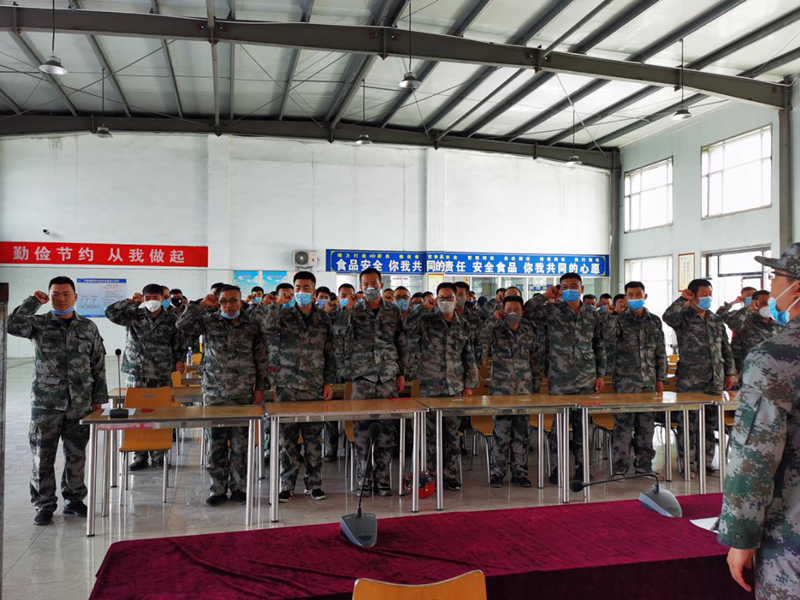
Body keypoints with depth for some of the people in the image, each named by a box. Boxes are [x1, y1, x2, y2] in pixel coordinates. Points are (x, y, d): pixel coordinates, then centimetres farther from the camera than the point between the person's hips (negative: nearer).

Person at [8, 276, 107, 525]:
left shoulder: (88, 328, 6)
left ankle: (74, 499, 23)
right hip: (45, 404, -1)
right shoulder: (39, 324, 2)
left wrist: (98, 399, 6)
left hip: (80, 404, 2)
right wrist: (33, 301, -13)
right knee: (43, 456, 3)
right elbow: (13, 326, -20)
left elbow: (98, 365, 8)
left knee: (76, 454, 9)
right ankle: (44, 505, 15)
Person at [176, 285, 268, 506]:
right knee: (215, 443, 4)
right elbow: (183, 325, -9)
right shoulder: (209, 321, 4)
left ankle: (239, 488, 16)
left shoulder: (252, 324, 3)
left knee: (241, 443, 4)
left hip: (243, 393, 0)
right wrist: (202, 305, -11)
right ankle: (218, 489, 15)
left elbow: (262, 358, 5)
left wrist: (260, 388, 2)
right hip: (214, 393, 0)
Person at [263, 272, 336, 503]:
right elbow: (268, 328, -19)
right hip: (287, 388, -1)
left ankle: (313, 483, 17)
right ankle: (287, 485, 13)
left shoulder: (323, 319, 9)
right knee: (288, 438, 3)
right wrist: (278, 304, -17)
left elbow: (330, 353, 11)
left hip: (315, 388, 2)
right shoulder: (284, 315, 4)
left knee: (313, 438, 6)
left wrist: (329, 382, 5)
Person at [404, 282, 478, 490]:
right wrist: (422, 308, -21)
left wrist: (469, 384, 9)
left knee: (452, 432, 6)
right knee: (432, 432, 0)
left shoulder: (463, 326, 11)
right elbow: (407, 328, -18)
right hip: (430, 387, -3)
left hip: (456, 387, 3)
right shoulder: (426, 321, 2)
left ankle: (450, 474, 15)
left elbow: (469, 358, 14)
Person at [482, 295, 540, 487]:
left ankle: (519, 472, 17)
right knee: (501, 431, -3)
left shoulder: (529, 333, 8)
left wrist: (536, 389, 10)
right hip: (501, 389, -3)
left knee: (522, 432, 7)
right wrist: (494, 320, -16)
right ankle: (497, 472, 9)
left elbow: (535, 362, 12)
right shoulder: (496, 331, -1)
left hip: (524, 390, 3)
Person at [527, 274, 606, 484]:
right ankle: (557, 468, 12)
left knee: (583, 425, 9)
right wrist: (546, 296, -9)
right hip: (559, 380, -3)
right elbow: (527, 310, -16)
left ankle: (581, 467, 21)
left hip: (587, 380, 3)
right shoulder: (551, 311, -1)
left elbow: (599, 347, 13)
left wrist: (600, 374, 9)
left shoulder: (592, 315, 9)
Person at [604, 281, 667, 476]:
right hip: (625, 380, -3)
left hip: (648, 380, 3)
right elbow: (608, 338, -18)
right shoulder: (620, 319, 2)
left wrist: (660, 379, 8)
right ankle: (619, 467, 1)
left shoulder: (655, 321, 11)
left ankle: (644, 464, 18)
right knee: (623, 423, -4)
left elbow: (661, 352, 13)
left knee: (646, 423, 7)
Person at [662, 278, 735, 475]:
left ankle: (706, 461, 22)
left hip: (714, 381, 6)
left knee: (710, 423, 11)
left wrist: (729, 372, 14)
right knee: (688, 424, -1)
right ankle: (686, 465, 7)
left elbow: (726, 348, 18)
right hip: (689, 381, -6)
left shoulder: (716, 320, 15)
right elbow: (668, 317, -28)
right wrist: (683, 299, -23)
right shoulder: (683, 318, -3)